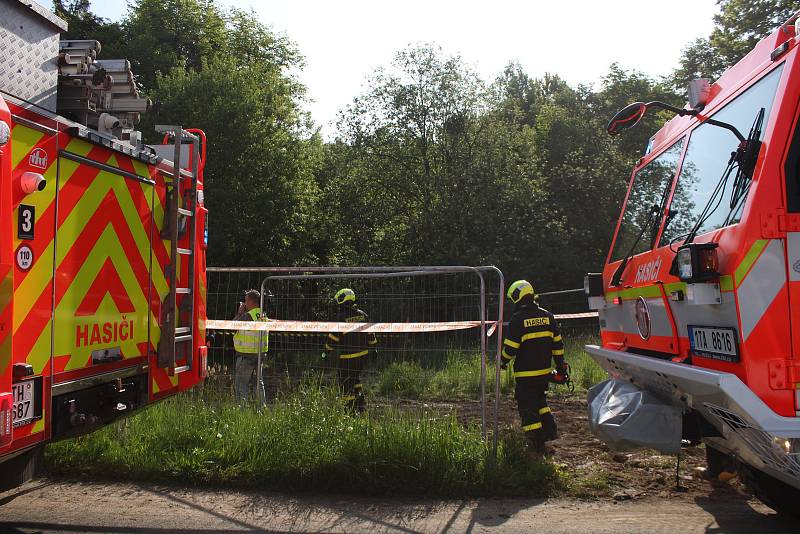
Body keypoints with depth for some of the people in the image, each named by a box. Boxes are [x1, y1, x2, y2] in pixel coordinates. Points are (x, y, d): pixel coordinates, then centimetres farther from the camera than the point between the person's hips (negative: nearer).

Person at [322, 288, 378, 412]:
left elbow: (333, 337, -11)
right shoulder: (362, 315, 4)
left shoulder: (341, 317, -15)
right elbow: (370, 333, 11)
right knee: (356, 378, 23)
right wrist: (373, 346, 22)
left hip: (347, 356, -7)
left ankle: (352, 407, 5)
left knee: (346, 383, 5)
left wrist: (326, 351, 0)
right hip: (362, 354, 7)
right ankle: (361, 403, 19)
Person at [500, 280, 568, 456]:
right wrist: (560, 365, 17)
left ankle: (537, 446, 4)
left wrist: (503, 361, 6)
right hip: (545, 371, 6)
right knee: (539, 401, 27)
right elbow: (558, 343, 8)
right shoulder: (547, 316, 4)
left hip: (526, 374, -6)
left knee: (528, 408, 2)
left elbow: (510, 347, -13)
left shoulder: (518, 319, -14)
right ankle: (550, 430, 22)